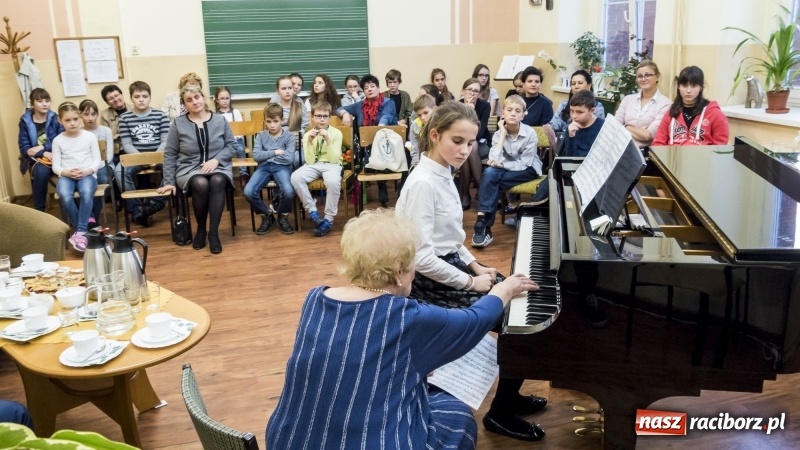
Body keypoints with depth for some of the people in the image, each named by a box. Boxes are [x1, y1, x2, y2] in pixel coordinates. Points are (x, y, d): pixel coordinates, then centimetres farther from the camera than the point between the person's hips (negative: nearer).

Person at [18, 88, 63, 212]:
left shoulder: (55, 119, 3)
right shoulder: (25, 121, 4)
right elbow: (24, 148, -2)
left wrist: (42, 147, -17)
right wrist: (44, 154, -18)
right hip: (36, 159, 0)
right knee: (41, 171, -36)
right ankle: (39, 210, -20)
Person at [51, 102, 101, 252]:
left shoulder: (90, 136, 4)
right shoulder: (58, 140, 6)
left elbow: (97, 160, 3)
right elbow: (56, 166, 5)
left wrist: (87, 171, -15)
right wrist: (66, 172, -16)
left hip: (87, 174, -1)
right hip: (66, 175, 1)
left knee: (87, 192, -36)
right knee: (64, 196, -33)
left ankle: (81, 231, -26)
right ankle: (83, 227, -13)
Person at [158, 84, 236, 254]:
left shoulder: (220, 120, 6)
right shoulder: (178, 123, 4)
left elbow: (232, 145, 6)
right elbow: (170, 154, 6)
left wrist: (216, 159, -12)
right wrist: (169, 181, 1)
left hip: (217, 167, 1)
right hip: (189, 169, -1)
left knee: (217, 181, -36)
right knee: (201, 184, -35)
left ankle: (213, 232, -28)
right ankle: (201, 229, -12)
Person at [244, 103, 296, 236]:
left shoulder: (289, 136, 3)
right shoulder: (261, 136, 10)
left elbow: (289, 158, -10)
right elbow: (256, 156, -4)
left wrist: (267, 154, -1)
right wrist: (275, 152, -7)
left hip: (282, 167, -2)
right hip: (264, 167, 2)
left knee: (288, 191, -34)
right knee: (248, 192, -25)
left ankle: (283, 217, 1)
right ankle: (267, 216, 4)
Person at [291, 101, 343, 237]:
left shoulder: (336, 133, -4)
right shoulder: (308, 135, 2)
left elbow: (334, 159, -12)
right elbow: (310, 161, -6)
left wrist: (328, 140, -22)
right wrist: (309, 142, -17)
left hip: (331, 165, -3)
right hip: (314, 165, 3)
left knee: (333, 181, -37)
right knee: (295, 177, -28)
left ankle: (329, 219, -22)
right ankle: (312, 211, -14)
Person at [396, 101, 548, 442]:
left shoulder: (442, 175, 6)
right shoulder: (424, 183, -24)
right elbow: (421, 257, -27)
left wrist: (475, 265, 5)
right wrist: (469, 281, -19)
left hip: (451, 266, 10)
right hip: (433, 282, -9)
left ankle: (509, 395, 27)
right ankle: (501, 413, 11)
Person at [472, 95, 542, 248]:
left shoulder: (530, 134, -15)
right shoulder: (498, 134, -7)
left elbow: (525, 164, -17)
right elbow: (493, 161, -21)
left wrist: (501, 164, -26)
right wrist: (503, 134, -19)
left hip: (528, 170, -3)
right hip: (507, 169, 3)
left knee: (491, 178, -29)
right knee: (489, 173, -31)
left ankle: (484, 221, -22)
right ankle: (483, 221, -32)